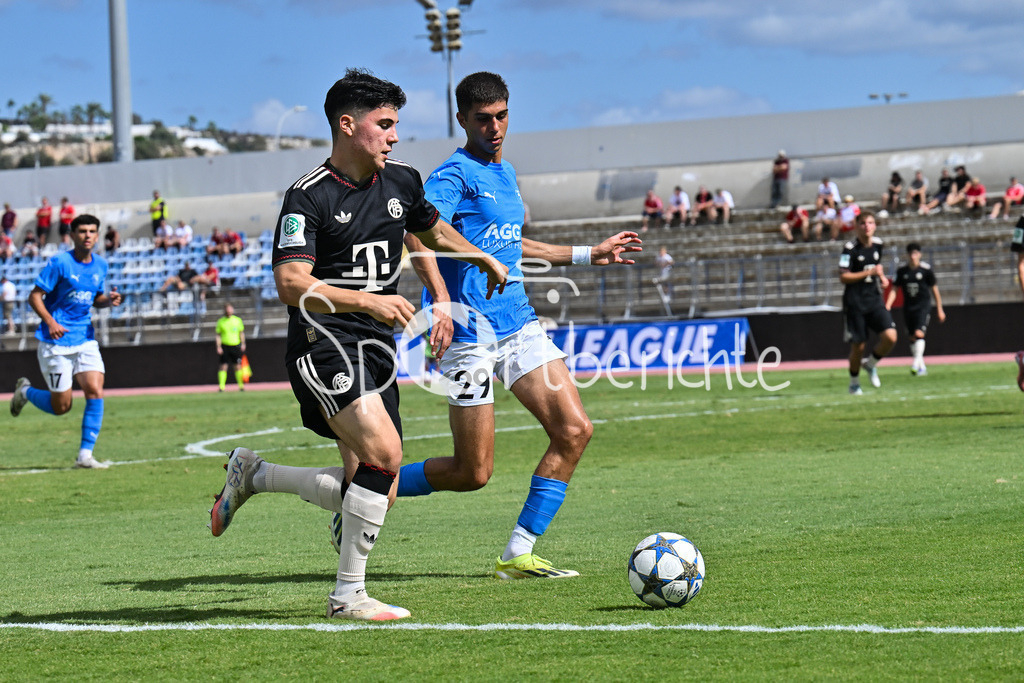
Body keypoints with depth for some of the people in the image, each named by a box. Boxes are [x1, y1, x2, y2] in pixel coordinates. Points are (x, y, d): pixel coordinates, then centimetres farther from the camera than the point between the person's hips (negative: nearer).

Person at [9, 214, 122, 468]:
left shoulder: (100, 265, 7)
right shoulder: (59, 263, -11)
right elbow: (35, 296, -9)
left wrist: (109, 300, -3)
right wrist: (50, 322, -25)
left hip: (85, 340, 5)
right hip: (56, 343, -5)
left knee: (95, 392, -13)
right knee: (61, 406, -1)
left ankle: (85, 454, -6)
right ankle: (25, 391, 31)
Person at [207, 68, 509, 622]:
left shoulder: (402, 183, 11)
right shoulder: (309, 196, -10)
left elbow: (432, 229, 35)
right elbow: (290, 285, -21)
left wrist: (483, 258, 42)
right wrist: (368, 301, -26)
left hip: (376, 348, 8)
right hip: (323, 343, -8)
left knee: (372, 491, 2)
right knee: (385, 453, -25)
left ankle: (253, 475, 24)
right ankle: (348, 594, -13)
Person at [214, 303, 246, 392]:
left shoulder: (237, 320, 7)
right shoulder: (220, 321, 3)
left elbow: (241, 333, 13)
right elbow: (218, 335, 3)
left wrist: (243, 344, 4)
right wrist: (218, 347, -6)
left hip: (235, 346, 2)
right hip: (224, 347, -2)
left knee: (237, 366, 4)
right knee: (223, 366, -7)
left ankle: (241, 385, 13)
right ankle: (221, 386, -7)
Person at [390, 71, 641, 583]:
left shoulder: (503, 173, 17)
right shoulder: (455, 175, -10)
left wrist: (588, 255, 35)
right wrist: (442, 300, -42)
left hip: (518, 324, 8)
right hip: (470, 331, -8)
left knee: (574, 430, -5)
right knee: (473, 473, -5)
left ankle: (517, 555, 1)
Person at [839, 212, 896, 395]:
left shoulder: (877, 244, 7)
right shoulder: (850, 248, -11)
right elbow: (843, 277, -16)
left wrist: (882, 277, 7)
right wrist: (869, 272, -20)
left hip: (875, 299, 5)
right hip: (855, 302, -5)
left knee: (890, 337, -13)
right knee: (858, 345, 1)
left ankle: (871, 364, 15)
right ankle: (854, 383, 25)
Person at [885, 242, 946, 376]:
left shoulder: (926, 269, -6)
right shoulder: (901, 270, 1)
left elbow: (934, 290, 3)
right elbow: (894, 289, 4)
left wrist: (939, 310, 7)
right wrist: (888, 305, -12)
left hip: (924, 306, -4)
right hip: (908, 307, 4)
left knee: (919, 333, -21)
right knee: (912, 338, 8)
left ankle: (917, 363, -26)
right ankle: (922, 367, 17)